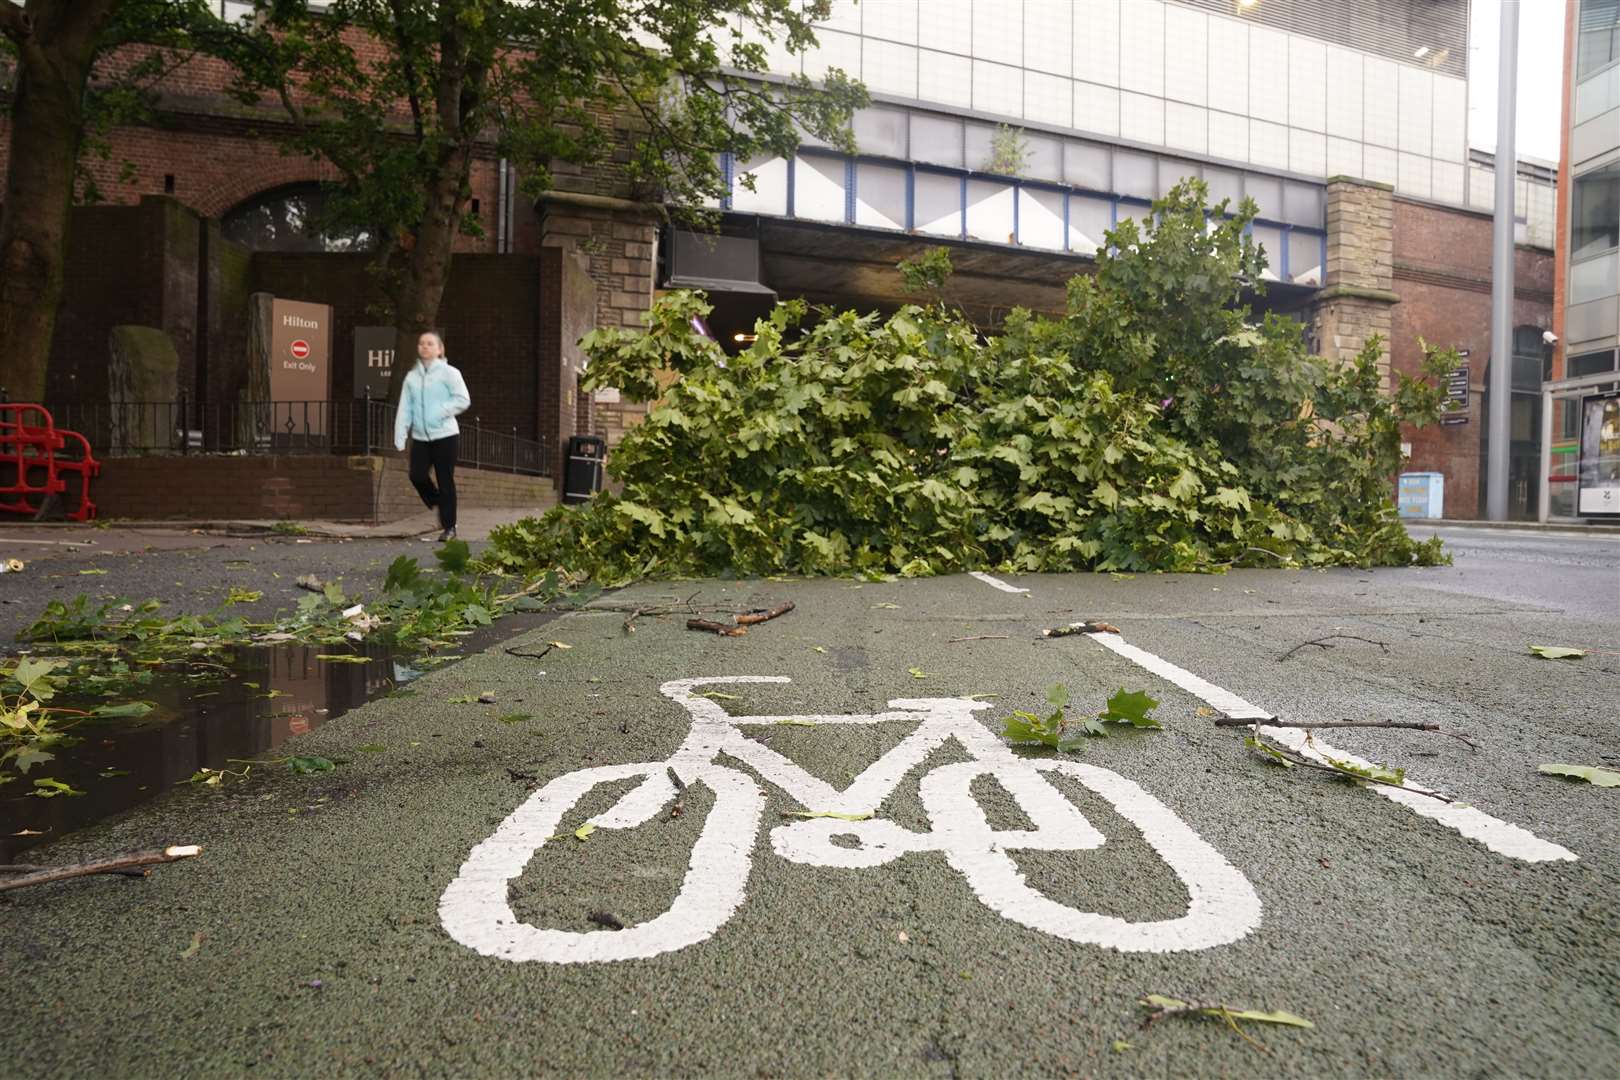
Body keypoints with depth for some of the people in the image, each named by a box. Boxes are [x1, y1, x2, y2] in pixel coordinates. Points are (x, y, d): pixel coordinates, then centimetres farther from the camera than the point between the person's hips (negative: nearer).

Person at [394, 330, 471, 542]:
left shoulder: (449, 373, -4)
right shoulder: (412, 376, 11)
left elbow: (463, 400, -10)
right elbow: (404, 408, 9)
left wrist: (440, 412, -19)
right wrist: (400, 435, 2)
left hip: (445, 435, -4)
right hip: (420, 437, 5)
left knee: (445, 481, -2)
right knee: (417, 476, -7)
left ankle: (449, 527, 9)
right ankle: (439, 504, 22)